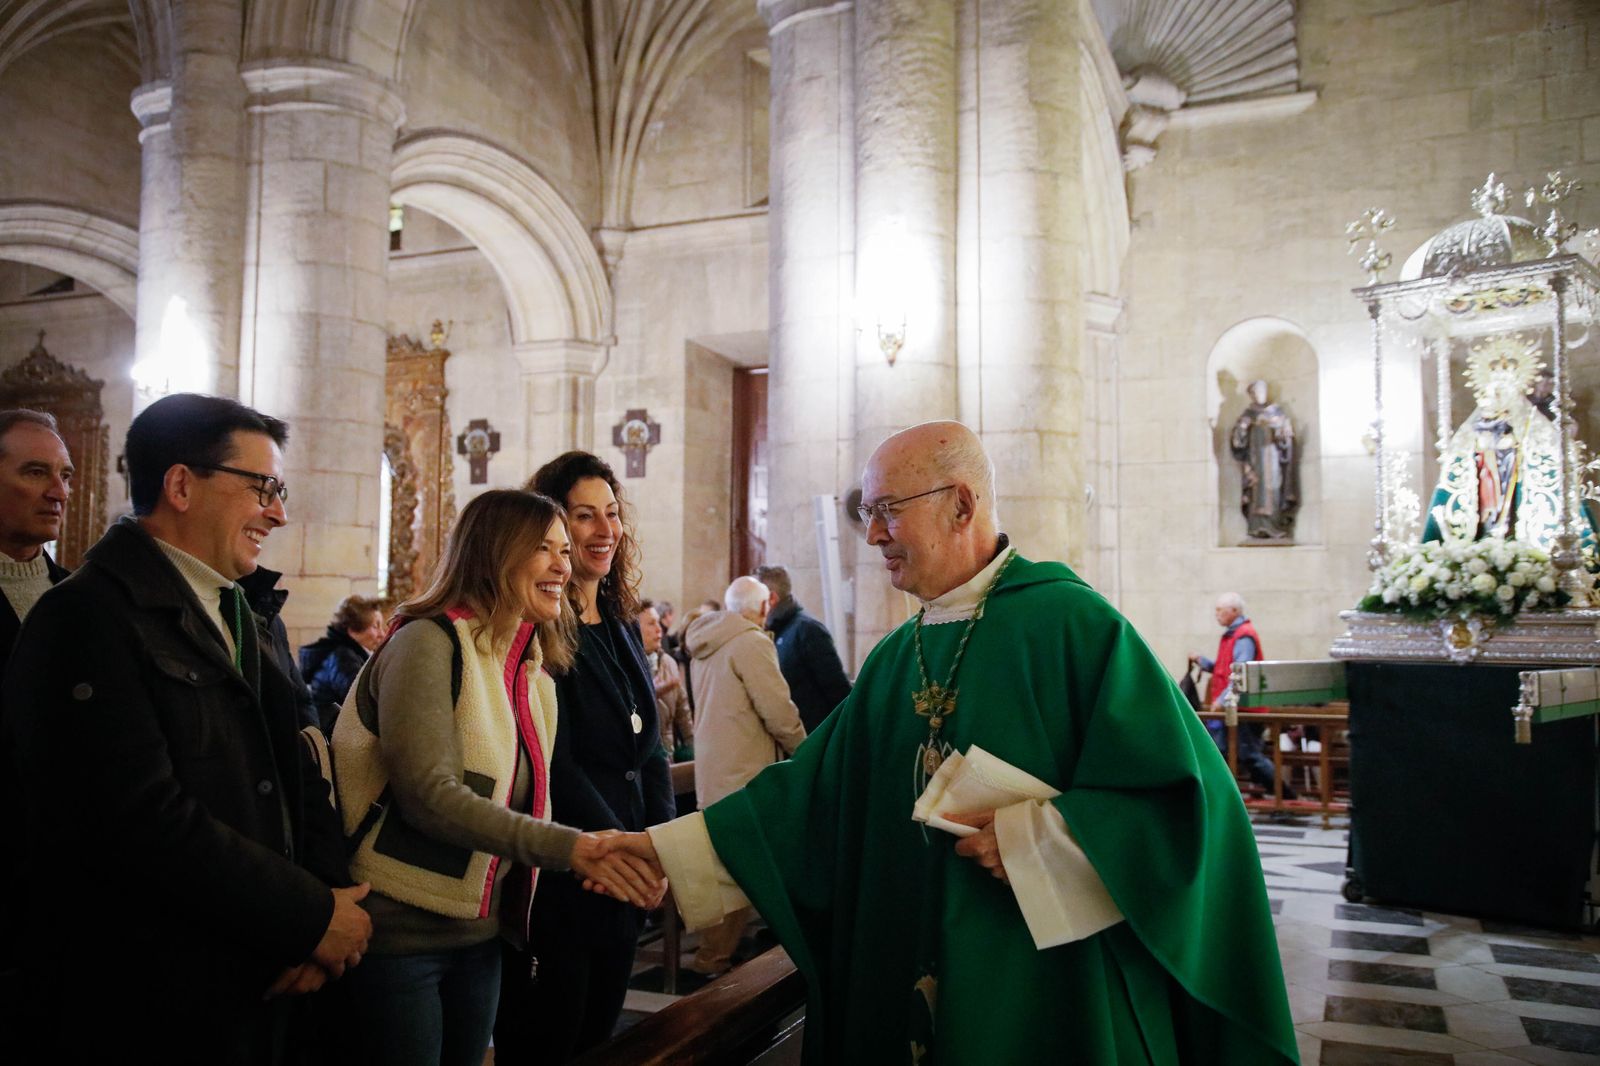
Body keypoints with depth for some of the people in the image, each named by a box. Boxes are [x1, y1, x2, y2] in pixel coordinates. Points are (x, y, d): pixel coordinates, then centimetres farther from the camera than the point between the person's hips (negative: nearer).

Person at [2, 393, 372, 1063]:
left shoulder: (244, 616, 12)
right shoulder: (86, 617, -15)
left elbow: (298, 774, 9)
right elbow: (144, 820, -24)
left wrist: (330, 894, -8)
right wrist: (312, 918, -17)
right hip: (149, 1009, -7)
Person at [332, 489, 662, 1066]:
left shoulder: (534, 672, 9)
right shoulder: (427, 644, -15)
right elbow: (429, 794, -25)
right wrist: (566, 847, -30)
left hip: (480, 932, 7)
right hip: (398, 932, -7)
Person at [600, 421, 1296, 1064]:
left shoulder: (1070, 624, -13)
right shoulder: (895, 658, 6)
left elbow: (1185, 790, -18)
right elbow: (814, 791, 6)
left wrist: (1032, 840, -20)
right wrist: (671, 847, 1)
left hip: (1056, 1003, -6)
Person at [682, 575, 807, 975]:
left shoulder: (706, 646, 13)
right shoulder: (752, 643, -15)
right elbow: (779, 712, -17)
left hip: (711, 771, 9)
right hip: (744, 776, -9)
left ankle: (715, 949, 29)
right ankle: (714, 957, 2)